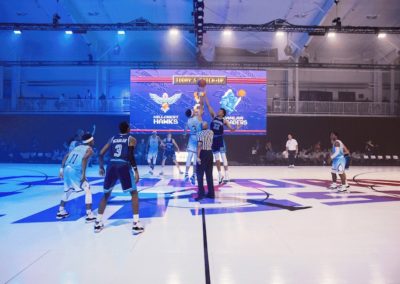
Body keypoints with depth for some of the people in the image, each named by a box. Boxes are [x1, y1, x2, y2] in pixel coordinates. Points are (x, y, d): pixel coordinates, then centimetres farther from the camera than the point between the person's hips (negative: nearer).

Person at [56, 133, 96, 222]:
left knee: (68, 191, 28)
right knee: (87, 191, 0)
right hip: (76, 171, -7)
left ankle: (61, 211, 36)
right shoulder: (89, 149, 5)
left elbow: (66, 156, 17)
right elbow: (84, 159, -14)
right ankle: (89, 215, -5)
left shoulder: (77, 147, 25)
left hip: (67, 169, 7)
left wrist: (62, 169, 18)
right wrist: (83, 174, -18)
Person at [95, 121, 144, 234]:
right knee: (134, 194, 9)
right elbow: (130, 156, -7)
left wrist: (101, 167, 31)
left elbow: (101, 154, 18)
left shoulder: (112, 139, 21)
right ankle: (136, 224, 2)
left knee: (106, 194, 21)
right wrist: (136, 171, -3)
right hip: (124, 166, -4)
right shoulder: (131, 139, 9)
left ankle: (98, 223, 22)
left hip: (111, 166, 4)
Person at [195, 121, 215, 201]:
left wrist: (198, 156, -22)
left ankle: (201, 194, -7)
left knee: (200, 175, -2)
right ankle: (211, 193, 14)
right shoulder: (211, 132, 10)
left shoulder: (200, 133, -8)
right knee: (209, 174, 11)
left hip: (203, 153, -6)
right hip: (210, 153, 6)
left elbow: (199, 145, -19)